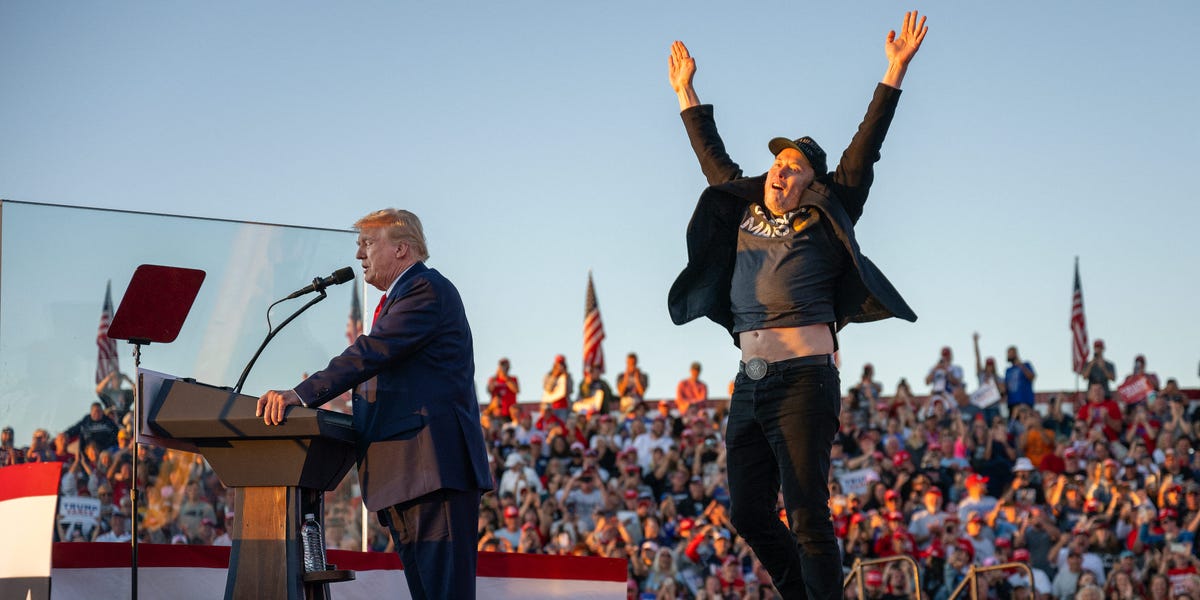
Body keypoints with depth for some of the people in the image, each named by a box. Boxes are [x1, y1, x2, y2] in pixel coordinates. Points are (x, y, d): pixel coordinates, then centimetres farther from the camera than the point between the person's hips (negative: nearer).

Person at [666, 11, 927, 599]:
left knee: (807, 517, -10)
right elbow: (713, 156, 31)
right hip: (750, 384, 6)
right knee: (749, 513, 7)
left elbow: (863, 150, 1)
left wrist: (895, 71, -2)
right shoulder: (743, 209, 17)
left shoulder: (823, 220, 4)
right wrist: (686, 92, 39)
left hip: (803, 380, -6)